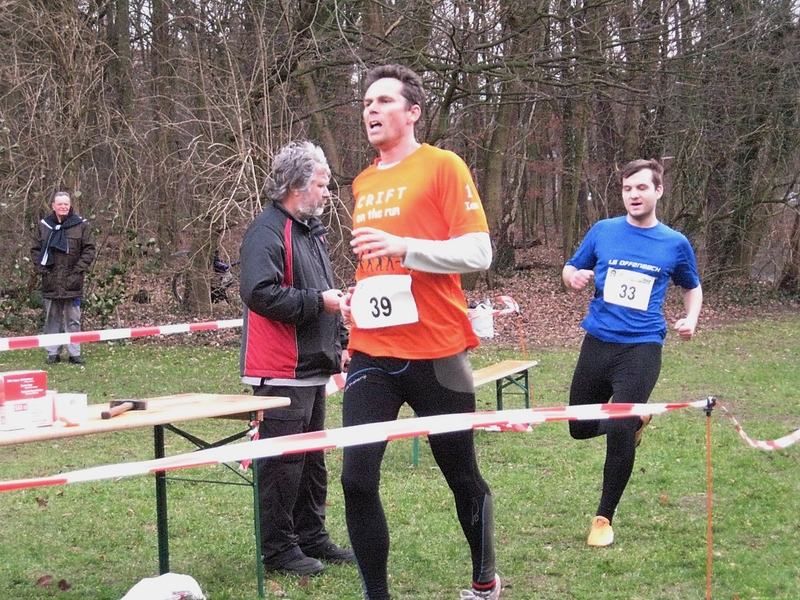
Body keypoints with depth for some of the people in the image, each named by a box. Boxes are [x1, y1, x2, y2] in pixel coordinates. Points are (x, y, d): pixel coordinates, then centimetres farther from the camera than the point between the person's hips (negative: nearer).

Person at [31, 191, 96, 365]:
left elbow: (89, 249, 1)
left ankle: (74, 353, 10)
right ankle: (53, 353, 14)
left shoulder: (81, 225, 0)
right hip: (51, 281, 2)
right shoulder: (44, 225, 5)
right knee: (52, 318, 8)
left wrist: (79, 269, -7)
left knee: (73, 319, 4)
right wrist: (40, 268, -2)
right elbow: (35, 250, 10)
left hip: (72, 281, -1)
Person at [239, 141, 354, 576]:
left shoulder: (312, 232, 18)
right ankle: (278, 549, 6)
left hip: (313, 368, 10)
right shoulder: (267, 231, -14)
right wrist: (318, 301, -20)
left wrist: (341, 343, 19)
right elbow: (260, 293, -26)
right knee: (282, 463, -3)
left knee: (312, 460, 17)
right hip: (281, 372, -10)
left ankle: (312, 537, 27)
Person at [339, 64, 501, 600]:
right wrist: (360, 294, 7)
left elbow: (478, 254, -13)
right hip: (371, 353, 5)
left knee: (463, 477, 10)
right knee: (357, 479, -5)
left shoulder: (442, 166, -5)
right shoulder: (363, 184, 14)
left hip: (436, 354, -5)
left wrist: (402, 246, -23)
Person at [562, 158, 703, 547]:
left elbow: (692, 287, 18)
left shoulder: (675, 244, 2)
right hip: (598, 343, 3)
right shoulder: (603, 231, 2)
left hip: (641, 348, -3)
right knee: (580, 428, 12)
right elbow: (570, 270, 13)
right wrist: (574, 277, -12)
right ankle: (634, 418, 43)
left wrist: (691, 319, -2)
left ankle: (605, 517, 5)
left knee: (620, 431, -14)